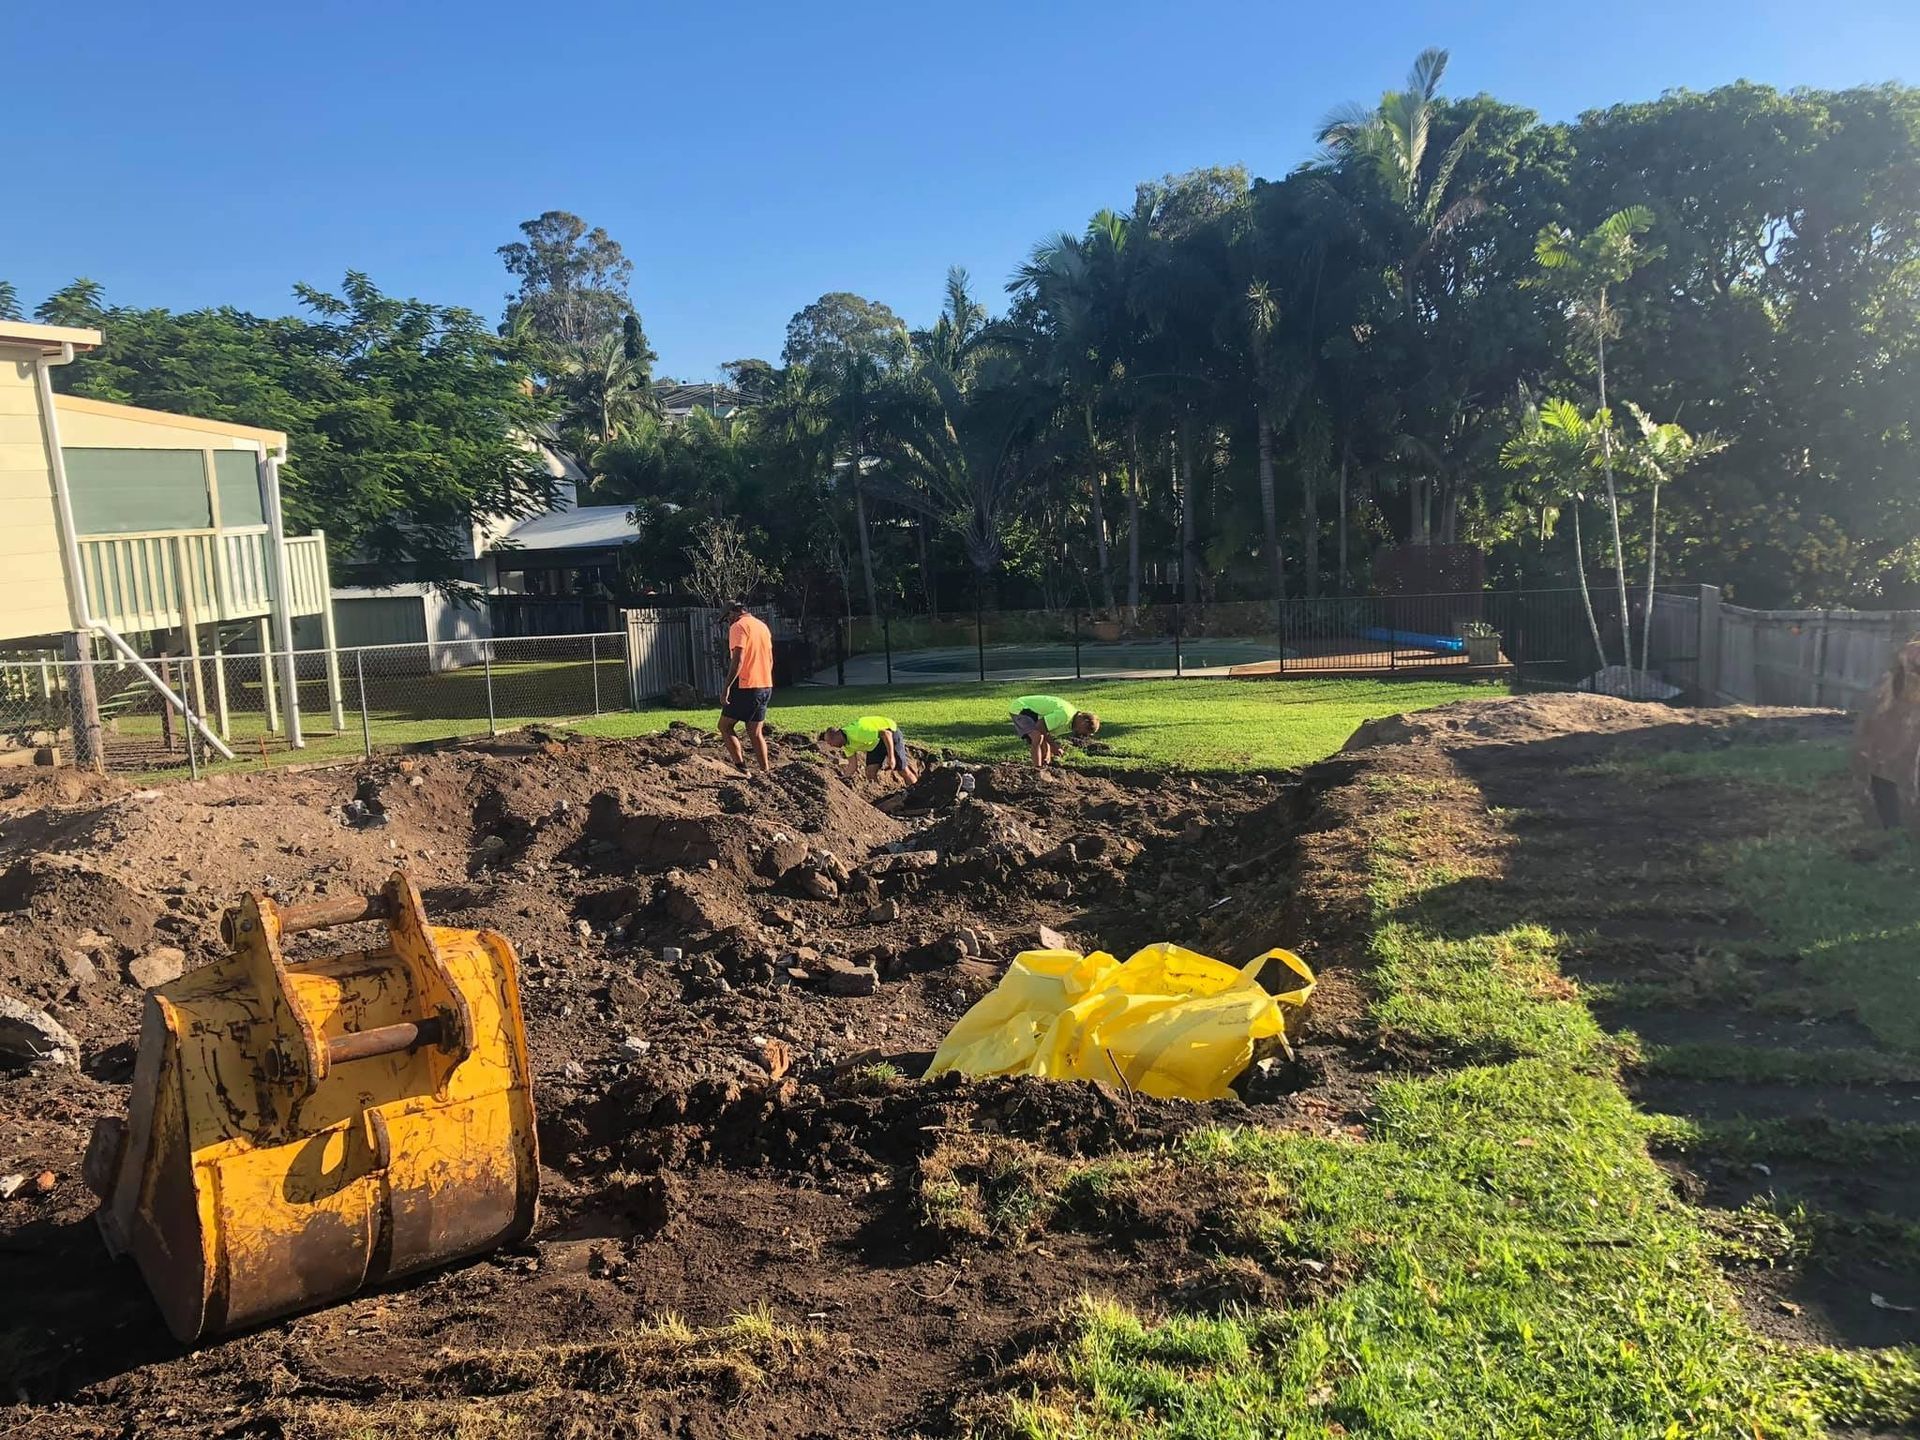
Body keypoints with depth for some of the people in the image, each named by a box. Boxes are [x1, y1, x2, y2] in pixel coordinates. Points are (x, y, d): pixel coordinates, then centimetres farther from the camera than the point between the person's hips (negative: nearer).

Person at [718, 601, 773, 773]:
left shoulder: (739, 626, -9)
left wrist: (726, 687, -20)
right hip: (765, 686, 8)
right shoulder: (762, 625, 17)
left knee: (724, 726, 1)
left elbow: (738, 659, -20)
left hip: (746, 686, -8)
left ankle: (742, 766, -7)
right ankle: (765, 770, 8)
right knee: (755, 732, 11)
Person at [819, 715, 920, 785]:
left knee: (903, 770, -4)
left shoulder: (857, 731, -37)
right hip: (875, 742, 8)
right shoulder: (846, 744, -8)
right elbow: (852, 765, 0)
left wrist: (891, 757, -34)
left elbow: (886, 733, -36)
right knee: (871, 772, -8)